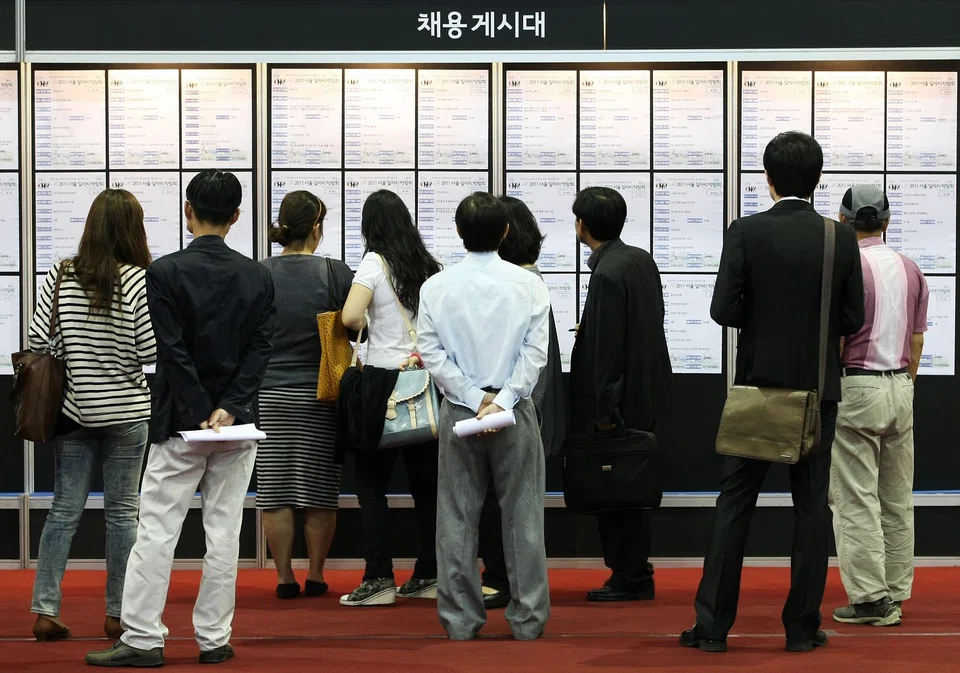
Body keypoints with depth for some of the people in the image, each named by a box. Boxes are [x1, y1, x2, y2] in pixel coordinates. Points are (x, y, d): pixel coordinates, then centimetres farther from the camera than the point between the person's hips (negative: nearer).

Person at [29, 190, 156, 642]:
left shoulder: (59, 277, -2)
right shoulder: (139, 283, -12)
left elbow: (38, 340, -3)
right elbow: (151, 352, -13)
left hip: (72, 410, 3)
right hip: (126, 413, -3)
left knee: (64, 511, 8)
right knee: (121, 513, 6)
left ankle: (45, 610, 6)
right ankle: (117, 614, 11)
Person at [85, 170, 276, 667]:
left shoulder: (165, 272, -9)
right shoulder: (258, 277, 2)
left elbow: (173, 352, -12)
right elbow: (259, 351, -4)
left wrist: (201, 416, -9)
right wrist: (228, 410, -9)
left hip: (180, 422, -3)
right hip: (237, 423, 3)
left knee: (156, 531, 1)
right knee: (224, 532, 7)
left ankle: (142, 639, 0)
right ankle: (214, 640, 9)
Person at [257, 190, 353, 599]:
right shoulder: (334, 274, -6)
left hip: (269, 393, 1)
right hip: (319, 394, -1)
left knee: (274, 490, 5)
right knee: (320, 490, 7)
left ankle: (284, 577, 7)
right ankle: (315, 576, 12)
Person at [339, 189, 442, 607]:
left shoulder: (375, 262, -8)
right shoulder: (429, 266, 8)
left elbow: (350, 317, -19)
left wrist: (366, 323, 1)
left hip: (384, 378, -5)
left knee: (371, 482, 2)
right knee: (425, 481, 10)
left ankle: (379, 578, -2)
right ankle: (429, 575, 13)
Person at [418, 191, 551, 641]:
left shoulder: (436, 287, -3)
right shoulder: (528, 285, -5)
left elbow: (432, 354, -6)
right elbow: (536, 352, -11)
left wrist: (474, 398, -7)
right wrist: (502, 401, -12)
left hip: (458, 413, 1)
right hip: (516, 415, -1)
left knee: (457, 519, 8)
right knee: (522, 517, 7)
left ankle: (461, 620, 11)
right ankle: (527, 618, 10)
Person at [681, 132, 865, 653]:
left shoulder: (746, 233, -9)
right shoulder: (842, 239, -4)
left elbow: (723, 310, -11)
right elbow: (853, 319, -2)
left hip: (758, 385, -1)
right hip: (818, 387, 1)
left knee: (735, 503, 5)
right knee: (812, 506, 8)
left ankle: (713, 624, 6)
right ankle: (803, 626, 9)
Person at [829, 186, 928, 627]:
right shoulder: (911, 270, 9)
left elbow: (834, 341, -13)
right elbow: (917, 340, 12)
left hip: (856, 387, -6)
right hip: (900, 387, 7)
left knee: (856, 500, -3)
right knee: (897, 499, 11)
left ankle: (869, 598, -4)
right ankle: (895, 593, 14)